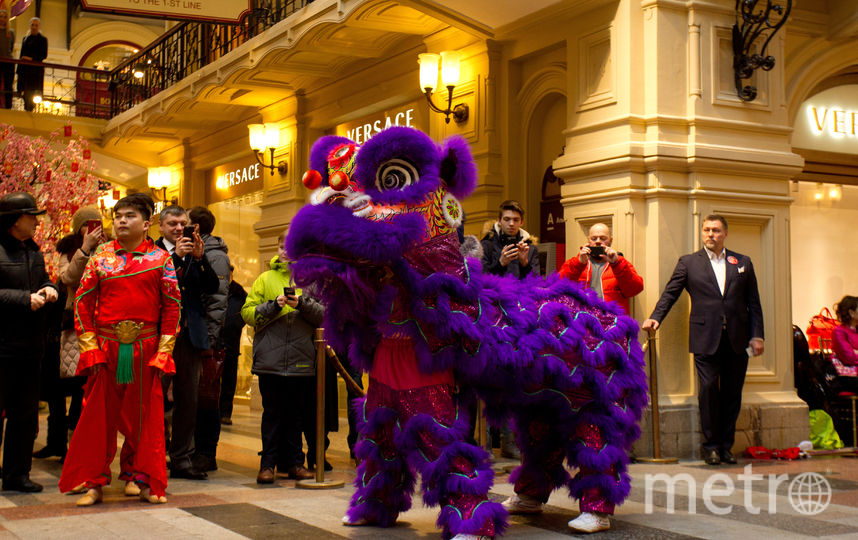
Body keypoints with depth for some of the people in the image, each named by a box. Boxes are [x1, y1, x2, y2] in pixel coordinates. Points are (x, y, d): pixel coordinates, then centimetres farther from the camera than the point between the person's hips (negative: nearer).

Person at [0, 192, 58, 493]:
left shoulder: (33, 250, 14)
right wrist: (26, 299, -19)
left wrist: (48, 289, 3)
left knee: (25, 414, 12)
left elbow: (43, 279, 25)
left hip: (30, 346, 8)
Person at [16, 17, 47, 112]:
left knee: (31, 92, -11)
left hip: (36, 69, -5)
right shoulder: (25, 38, 16)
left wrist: (31, 58, -18)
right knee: (25, 91, 3)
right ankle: (26, 111, 9)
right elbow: (22, 55, 17)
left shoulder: (42, 39, 1)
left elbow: (44, 55, -6)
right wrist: (19, 70, 12)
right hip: (25, 69, 5)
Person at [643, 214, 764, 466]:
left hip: (737, 339, 2)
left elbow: (754, 303, 12)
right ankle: (711, 445, 3)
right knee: (708, 389, -7)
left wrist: (757, 335, 4)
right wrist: (655, 318, -12)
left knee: (732, 393, 4)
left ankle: (726, 445, 14)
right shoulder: (688, 262, 9)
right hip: (705, 338, -2)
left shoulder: (743, 263, 14)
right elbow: (670, 293, 4)